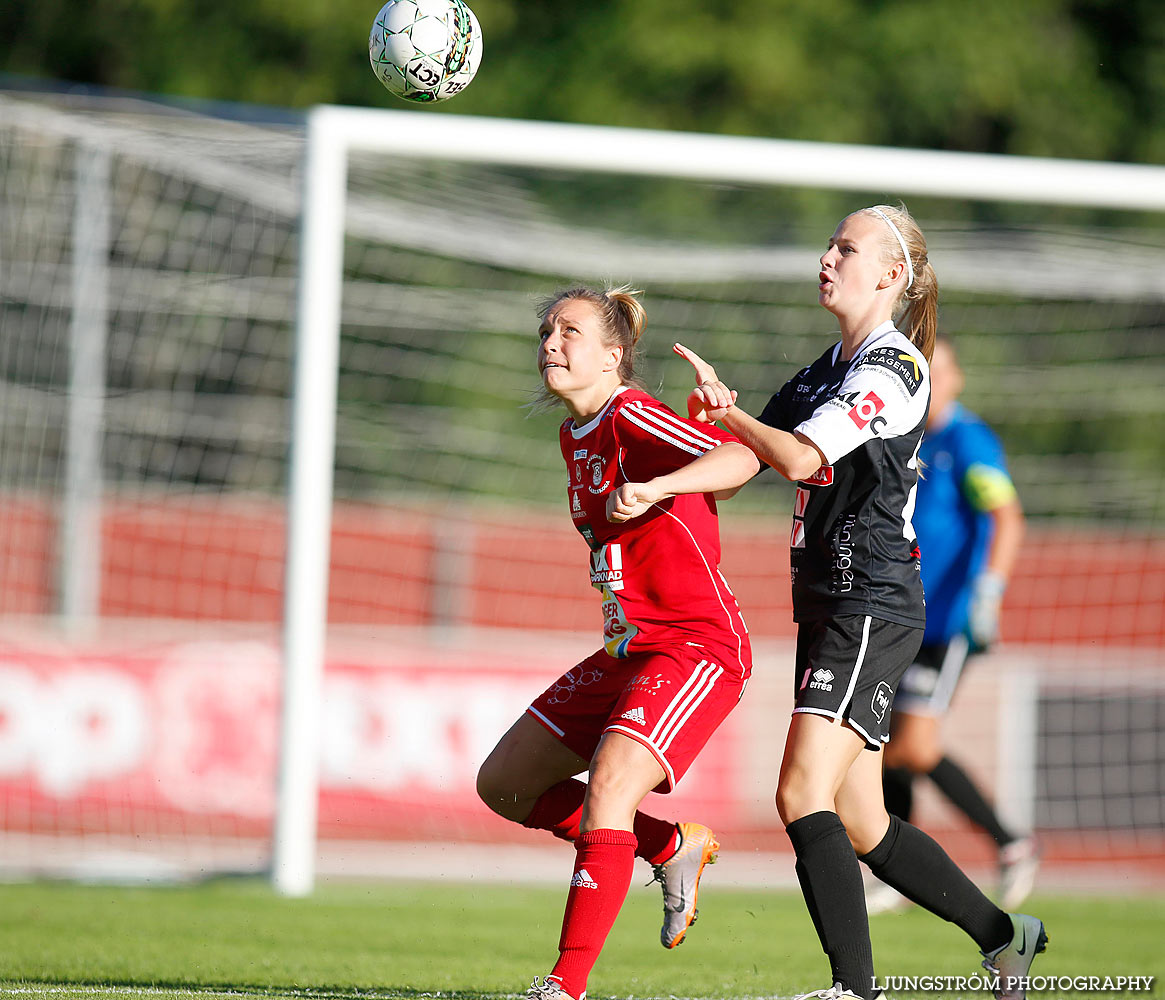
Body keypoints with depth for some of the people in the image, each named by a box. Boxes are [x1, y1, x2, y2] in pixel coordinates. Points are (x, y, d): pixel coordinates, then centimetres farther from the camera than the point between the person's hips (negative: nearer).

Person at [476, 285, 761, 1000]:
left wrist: (657, 486, -47)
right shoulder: (574, 437, 12)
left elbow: (740, 460, -32)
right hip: (628, 651, 10)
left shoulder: (632, 416, -15)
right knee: (505, 785, 11)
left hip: (699, 647, -10)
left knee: (607, 791, -26)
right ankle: (675, 848, 22)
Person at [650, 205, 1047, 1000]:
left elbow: (800, 458, -23)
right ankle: (1004, 935, 22)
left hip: (873, 609, -9)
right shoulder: (829, 367, 18)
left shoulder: (892, 368, -11)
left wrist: (726, 408, -10)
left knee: (803, 793, -19)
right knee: (860, 828, 10)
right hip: (830, 609, 9)